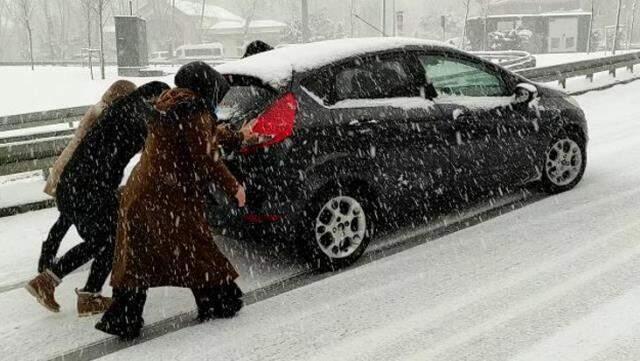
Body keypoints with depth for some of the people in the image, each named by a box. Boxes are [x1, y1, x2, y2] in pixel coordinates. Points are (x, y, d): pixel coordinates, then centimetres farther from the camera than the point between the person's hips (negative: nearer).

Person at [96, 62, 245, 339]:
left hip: (139, 192, 8)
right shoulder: (197, 113, -11)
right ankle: (218, 303, 23)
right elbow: (206, 160, -15)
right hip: (172, 199, -8)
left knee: (136, 259, 11)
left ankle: (122, 320, 14)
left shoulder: (167, 108, 16)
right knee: (197, 251, 8)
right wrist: (233, 188, -6)